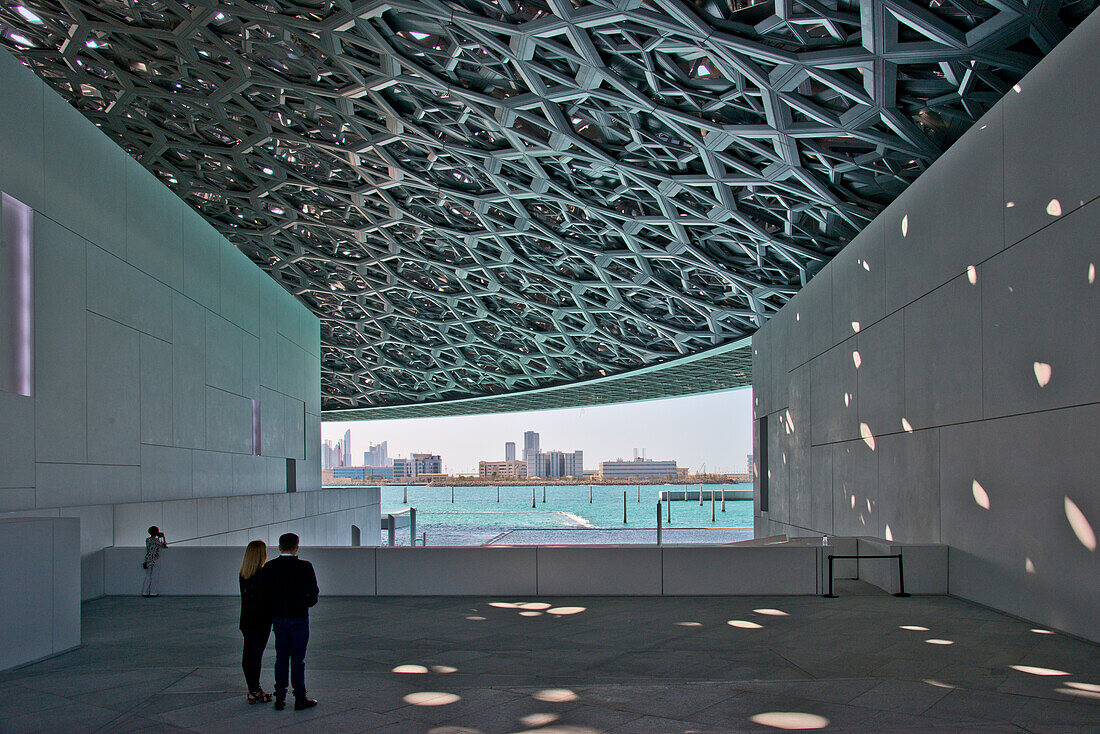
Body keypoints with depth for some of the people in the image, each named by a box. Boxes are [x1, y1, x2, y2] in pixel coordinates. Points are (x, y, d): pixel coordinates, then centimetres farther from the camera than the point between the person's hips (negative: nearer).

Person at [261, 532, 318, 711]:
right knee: (298, 659, 2)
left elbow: (264, 593, 2)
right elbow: (313, 594, -6)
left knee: (281, 658, 11)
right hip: (299, 617, -3)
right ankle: (300, 698, 5)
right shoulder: (305, 567, -11)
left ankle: (280, 698, 13)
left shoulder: (269, 567, -1)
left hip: (278, 618, 3)